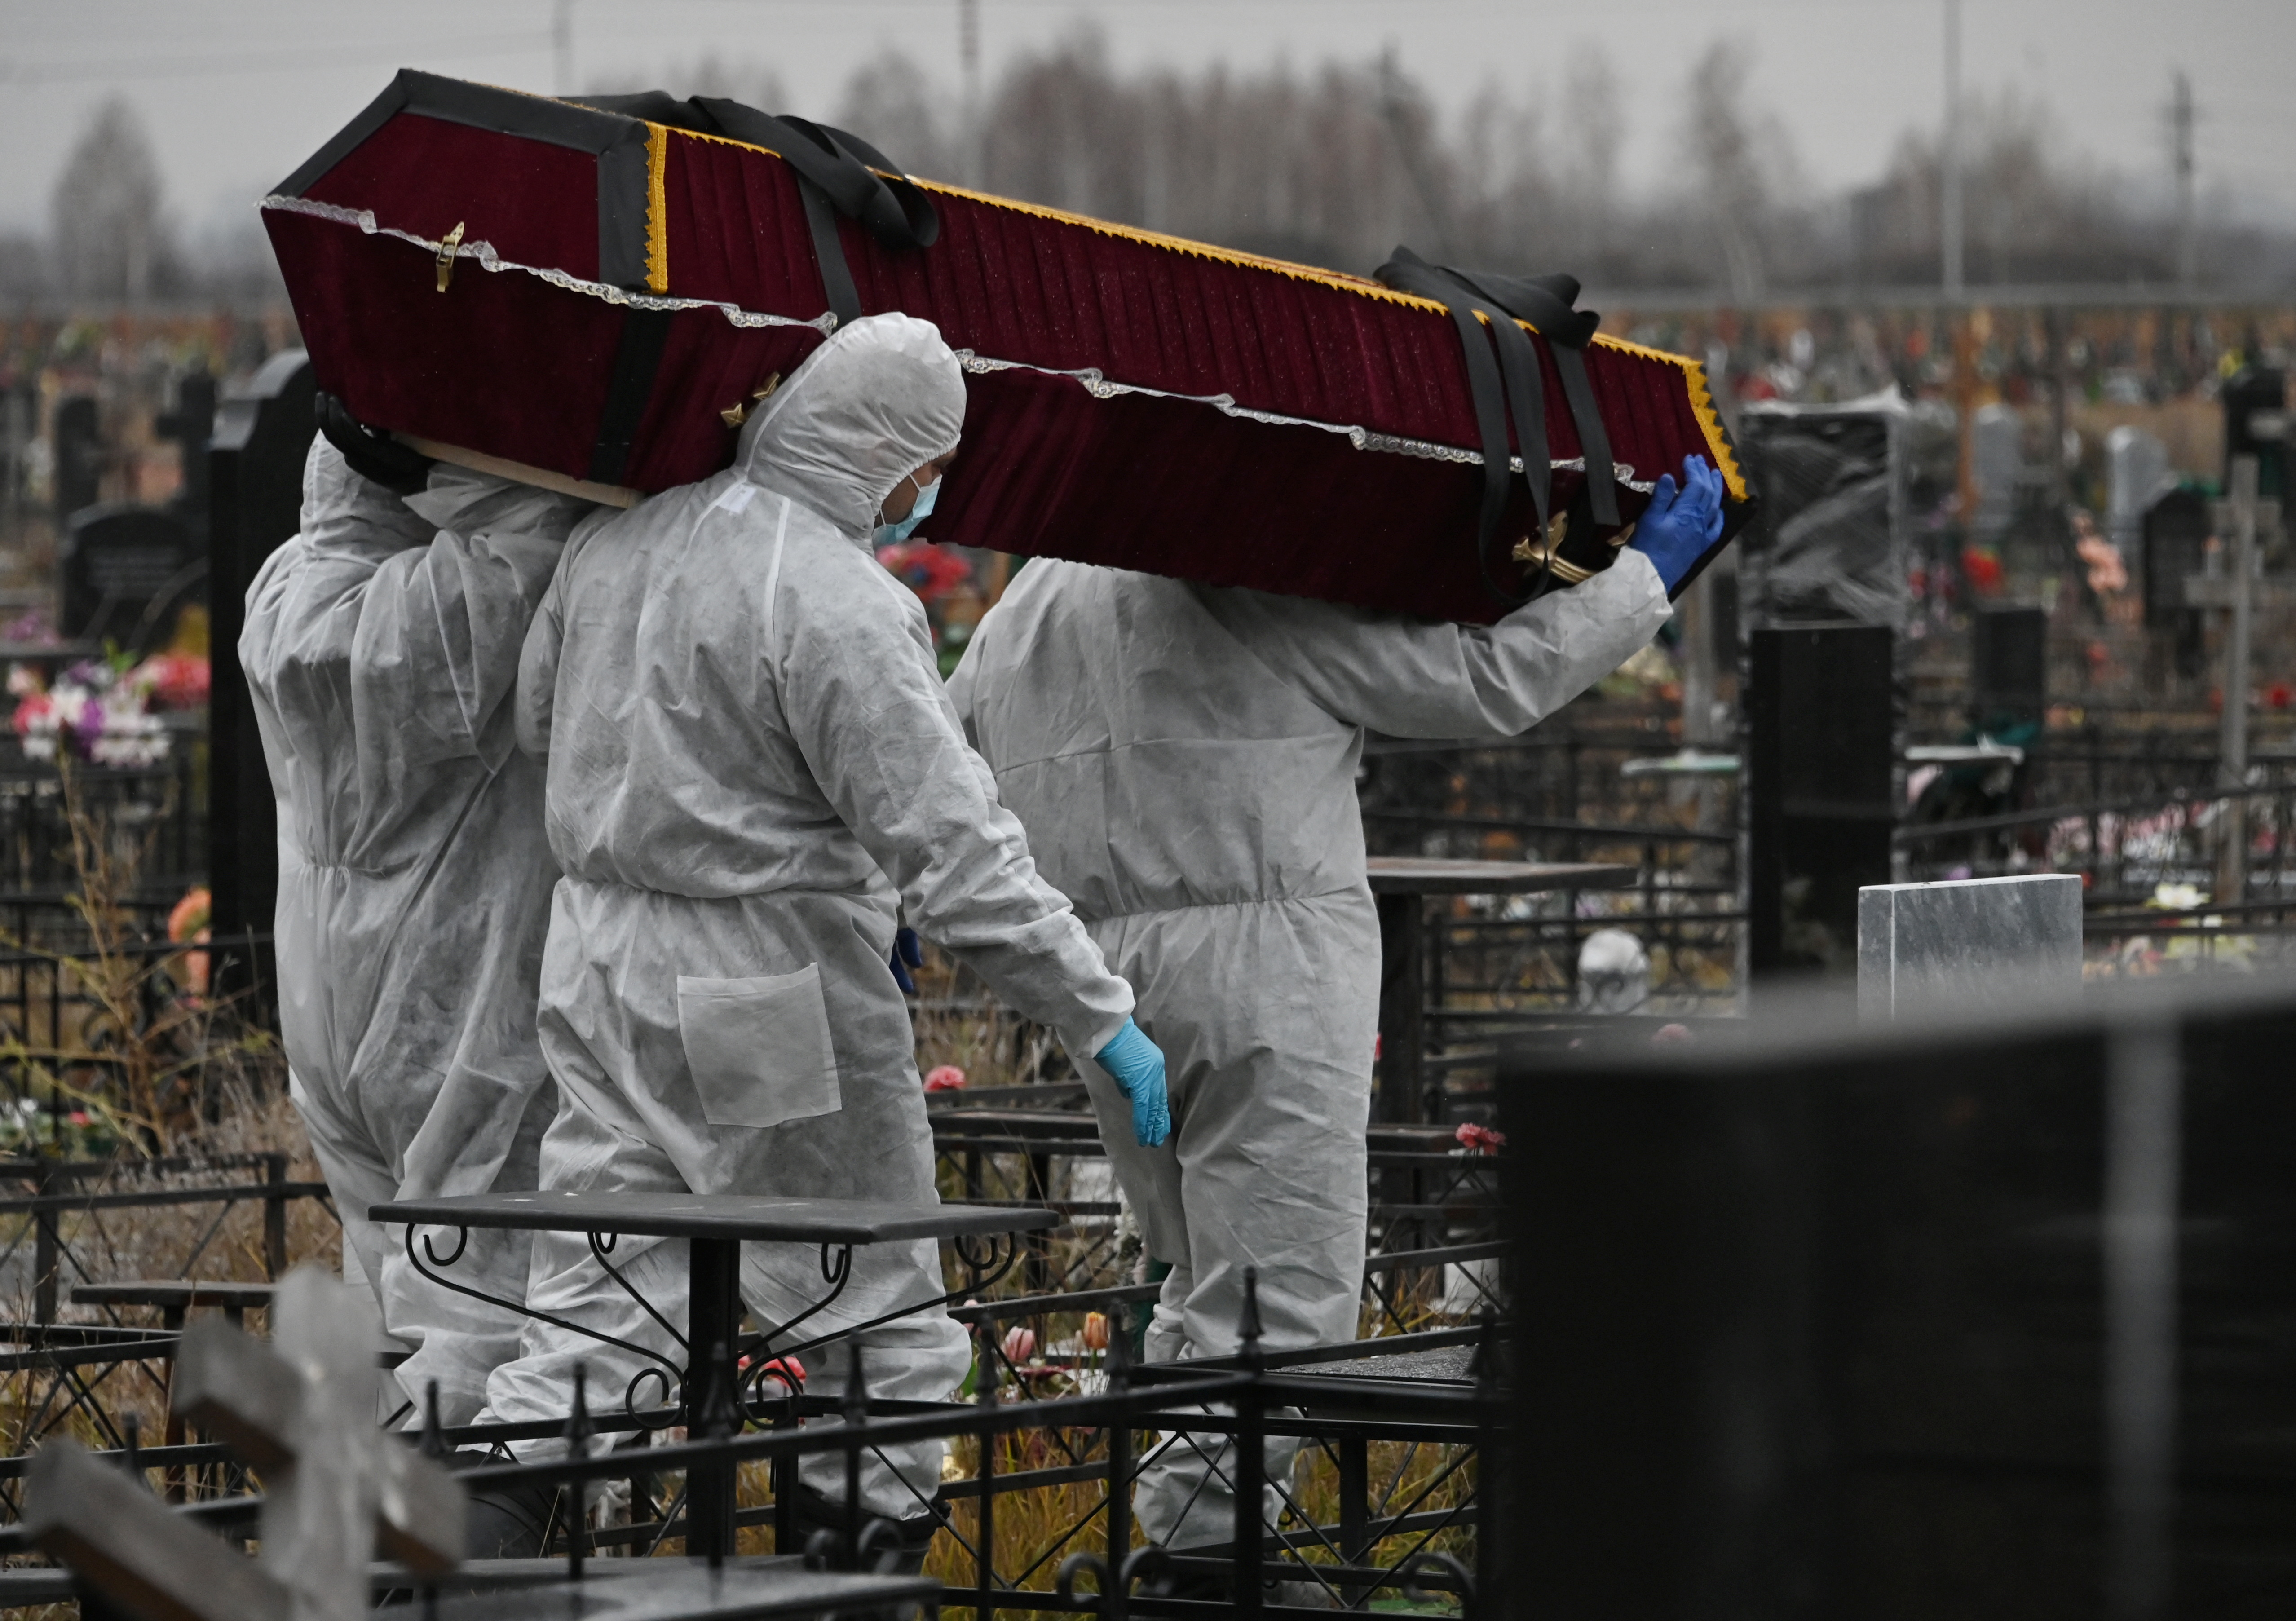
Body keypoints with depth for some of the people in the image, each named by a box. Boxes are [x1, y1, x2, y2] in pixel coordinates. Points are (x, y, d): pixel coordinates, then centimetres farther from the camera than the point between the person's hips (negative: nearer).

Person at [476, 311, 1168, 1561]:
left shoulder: (618, 542, 4)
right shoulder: (840, 610, -19)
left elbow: (538, 721, 18)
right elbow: (954, 848, -21)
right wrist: (1102, 1020, -16)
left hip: (602, 970, 7)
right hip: (772, 1003, -7)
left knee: (586, 1325, 9)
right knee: (885, 1336, 8)